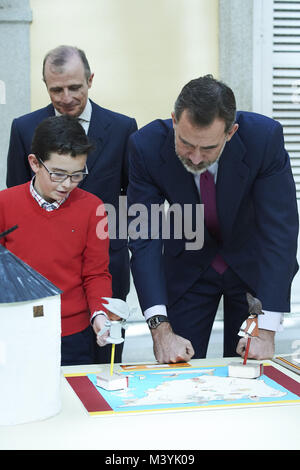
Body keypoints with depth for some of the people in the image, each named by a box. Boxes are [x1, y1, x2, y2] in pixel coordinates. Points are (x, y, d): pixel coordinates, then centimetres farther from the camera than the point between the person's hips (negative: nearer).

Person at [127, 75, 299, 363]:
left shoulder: (264, 137, -28)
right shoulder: (147, 146, -25)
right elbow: (144, 237, -24)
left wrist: (266, 330, -30)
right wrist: (160, 329, -32)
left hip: (252, 265, 0)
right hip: (187, 267, 1)